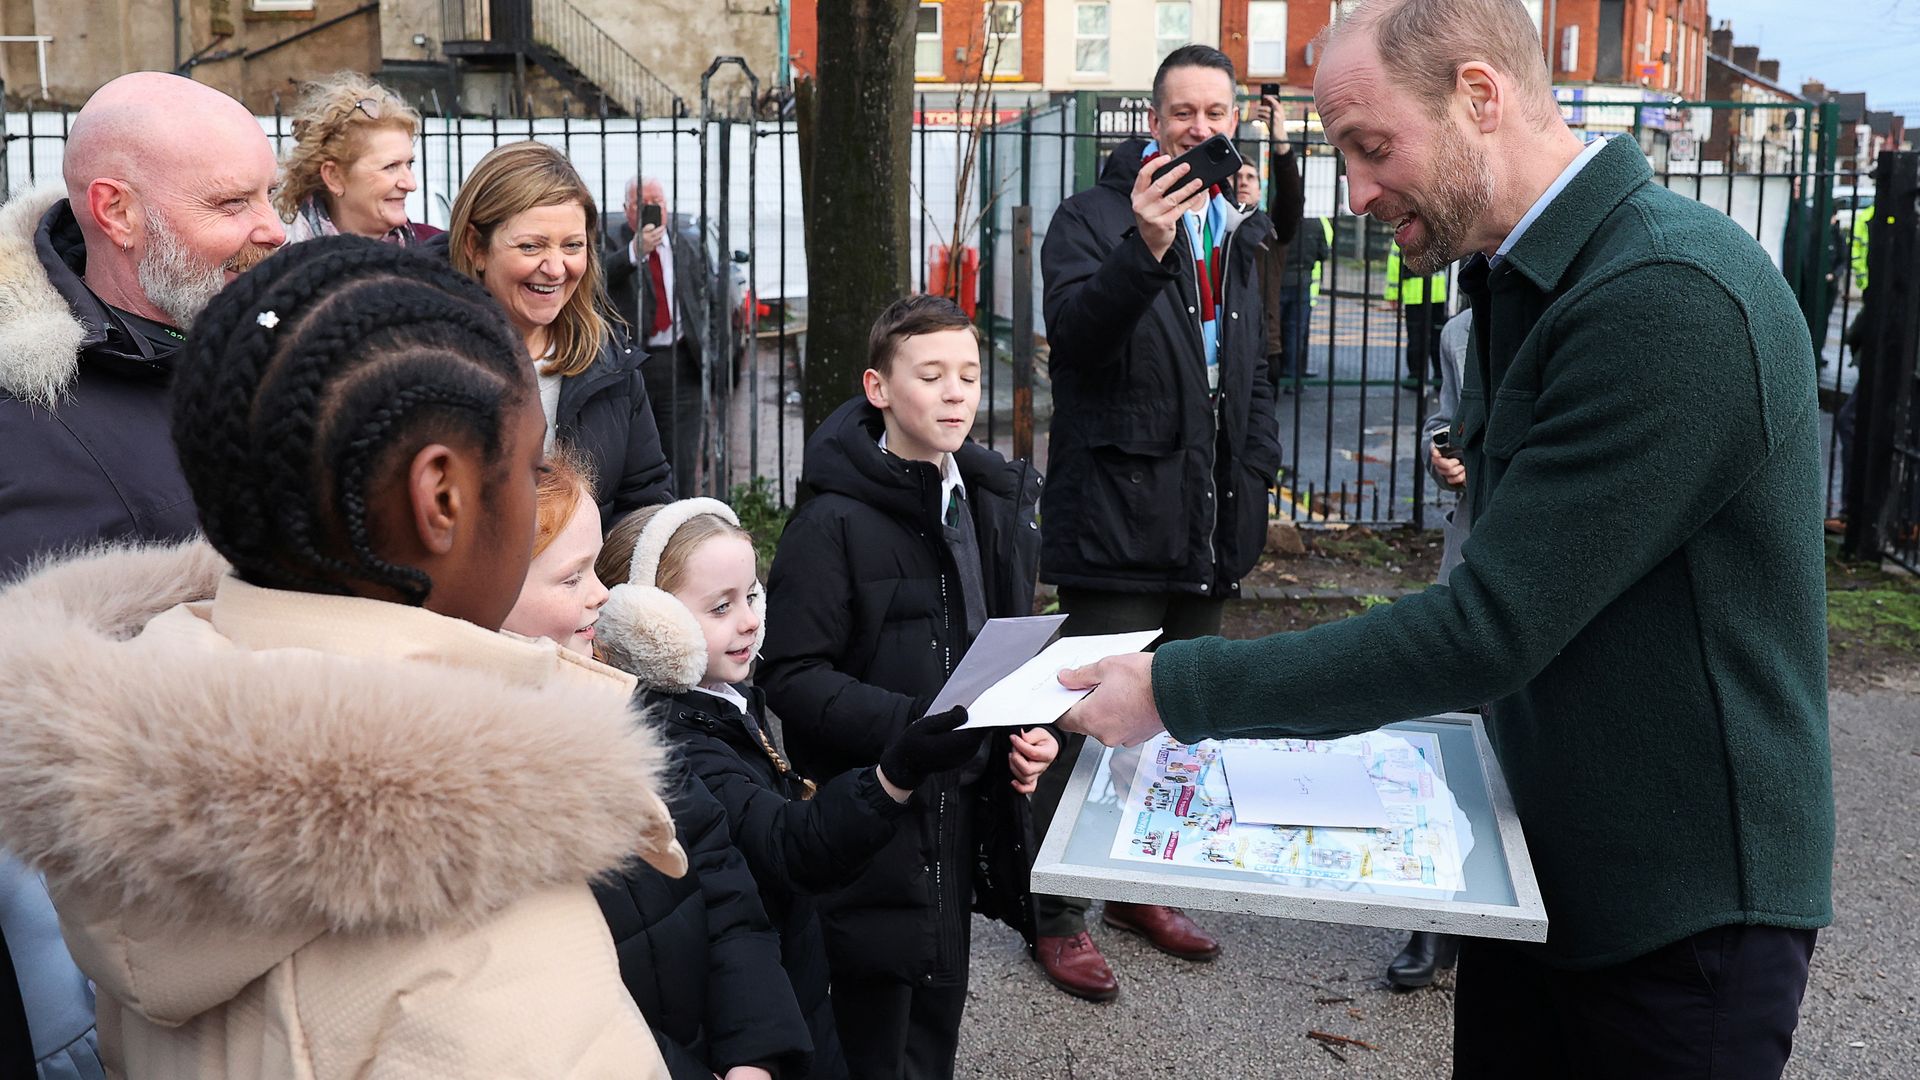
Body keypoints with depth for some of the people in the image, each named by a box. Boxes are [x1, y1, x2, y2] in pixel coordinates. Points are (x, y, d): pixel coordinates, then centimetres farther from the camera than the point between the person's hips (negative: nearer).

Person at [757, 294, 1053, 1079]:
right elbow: (792, 677, -17)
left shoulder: (994, 505, 9)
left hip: (966, 804, 7)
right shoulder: (835, 522, -14)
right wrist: (916, 723, -28)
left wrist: (1027, 730, 0)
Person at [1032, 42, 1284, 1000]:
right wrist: (1143, 250, -38)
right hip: (1118, 517, -7)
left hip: (1209, 525, 7)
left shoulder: (1240, 236, 16)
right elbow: (1071, 327, -23)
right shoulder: (1093, 219, -5)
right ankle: (1058, 915, 8)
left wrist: (1253, 479, 14)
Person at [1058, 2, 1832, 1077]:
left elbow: (1490, 628, -26)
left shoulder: (1673, 297, -25)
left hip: (1681, 908, -8)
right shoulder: (1521, 279, 6)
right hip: (1540, 865, 8)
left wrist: (1182, 692, -21)